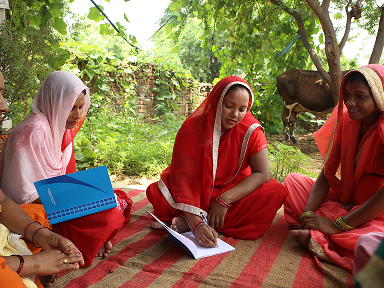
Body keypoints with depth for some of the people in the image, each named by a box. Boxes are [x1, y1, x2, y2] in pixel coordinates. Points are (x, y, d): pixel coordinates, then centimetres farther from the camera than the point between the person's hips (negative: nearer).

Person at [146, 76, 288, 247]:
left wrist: (225, 199, -31)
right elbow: (182, 177, -22)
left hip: (234, 192, 3)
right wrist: (196, 223, -37)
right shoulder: (192, 128, -16)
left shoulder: (251, 130, -13)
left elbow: (262, 174, -18)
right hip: (196, 193, -2)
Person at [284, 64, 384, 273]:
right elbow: (327, 174, -2)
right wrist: (307, 213, -17)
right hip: (344, 202, 7)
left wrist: (337, 225, -27)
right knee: (294, 180, -1)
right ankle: (314, 231, -20)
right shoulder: (346, 120, 0)